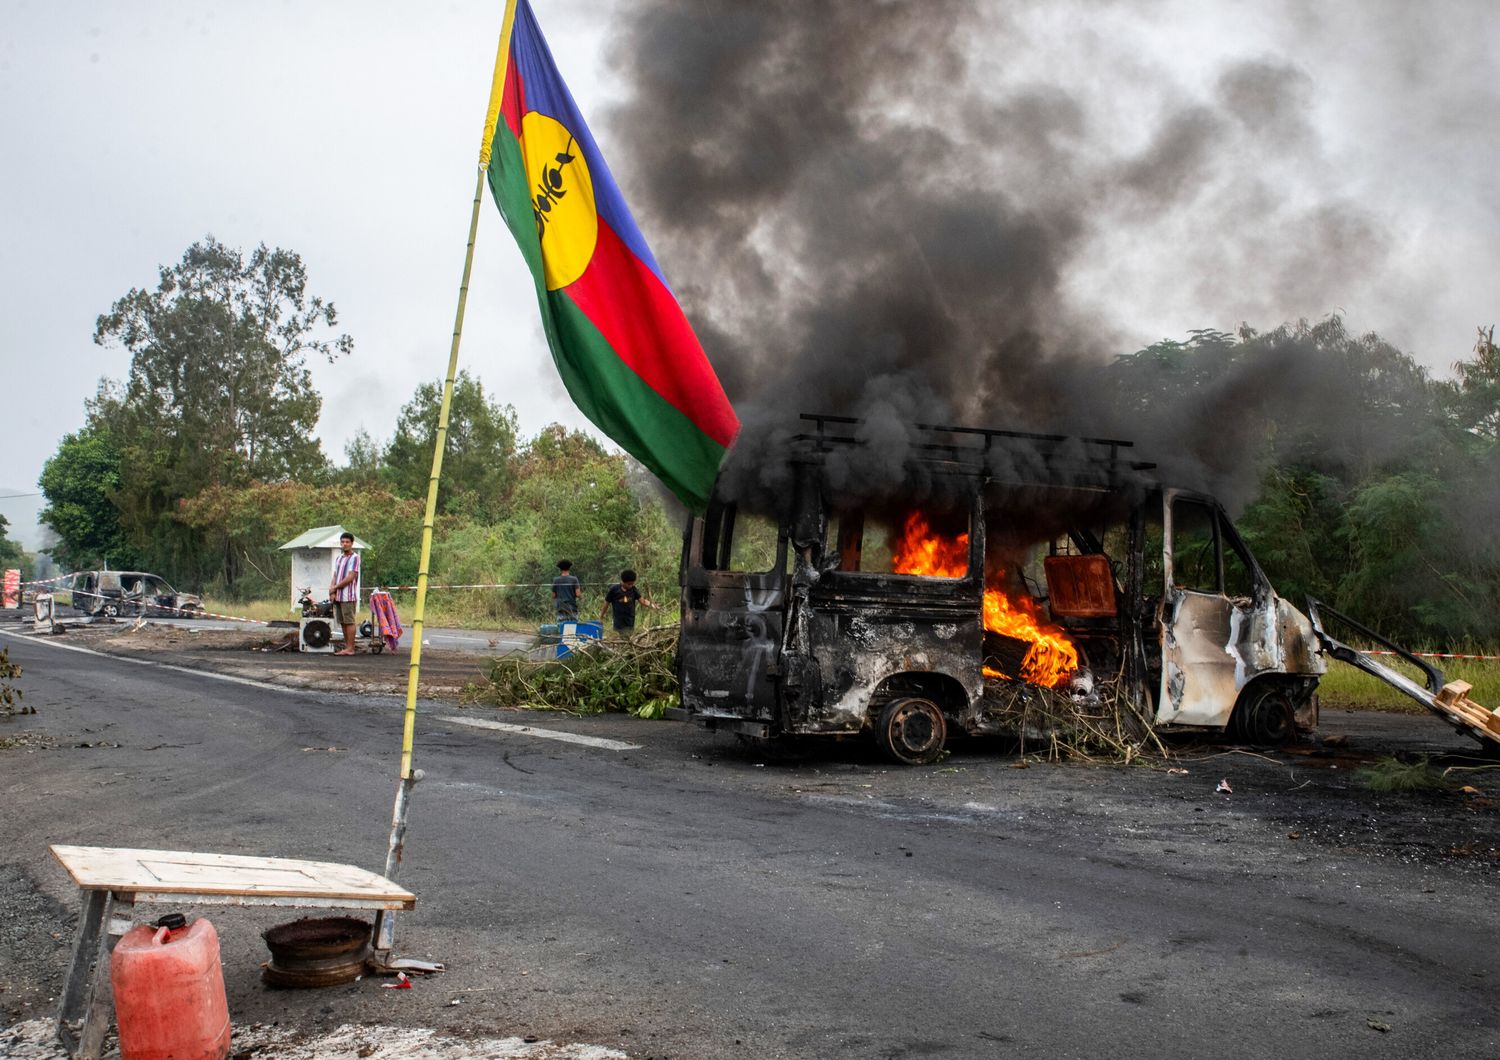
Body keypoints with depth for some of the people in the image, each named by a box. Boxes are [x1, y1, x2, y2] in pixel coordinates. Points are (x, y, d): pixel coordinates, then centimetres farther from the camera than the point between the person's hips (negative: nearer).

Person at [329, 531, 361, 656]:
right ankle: (346, 646, 15)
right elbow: (335, 576, 15)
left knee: (349, 622, -6)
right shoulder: (338, 558, 17)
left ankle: (350, 648, -5)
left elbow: (350, 577, -14)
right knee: (343, 622, 10)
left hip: (348, 596, -7)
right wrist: (332, 591, 0)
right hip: (338, 596, 8)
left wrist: (335, 587, -8)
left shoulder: (354, 558, -7)